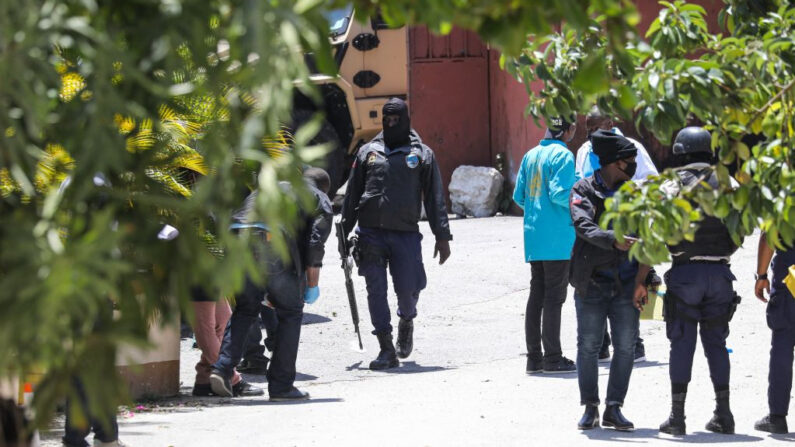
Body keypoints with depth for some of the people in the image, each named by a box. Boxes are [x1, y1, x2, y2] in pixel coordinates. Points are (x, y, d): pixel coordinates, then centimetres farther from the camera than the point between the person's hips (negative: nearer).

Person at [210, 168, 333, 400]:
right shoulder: (320, 200, 24)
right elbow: (315, 243, 7)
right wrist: (312, 285, 12)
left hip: (236, 239, 4)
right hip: (274, 245, -4)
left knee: (244, 309, 20)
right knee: (290, 312, 12)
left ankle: (222, 369, 2)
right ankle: (281, 385, 11)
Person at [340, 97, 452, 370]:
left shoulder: (422, 155, 8)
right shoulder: (368, 152, 14)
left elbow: (435, 199, 7)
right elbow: (352, 194, 17)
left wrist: (442, 237, 2)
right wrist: (344, 232, 13)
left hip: (406, 233, -2)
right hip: (371, 233, 2)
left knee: (408, 289, -5)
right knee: (376, 291, -4)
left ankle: (406, 322, 29)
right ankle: (386, 350, 1)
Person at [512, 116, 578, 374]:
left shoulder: (530, 156, 13)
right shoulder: (563, 155, -10)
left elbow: (519, 197, 13)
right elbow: (559, 193, -19)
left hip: (533, 237, 7)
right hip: (557, 238, -7)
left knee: (536, 295, 10)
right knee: (554, 296, -4)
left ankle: (534, 357, 11)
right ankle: (552, 358, -3)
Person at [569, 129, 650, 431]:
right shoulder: (583, 191, -2)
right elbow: (585, 228, -19)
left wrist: (640, 281, -7)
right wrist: (616, 240, -36)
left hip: (626, 284, 3)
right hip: (591, 282, -3)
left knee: (626, 347, 0)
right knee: (588, 346, 0)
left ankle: (614, 409, 9)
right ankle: (590, 408, 11)